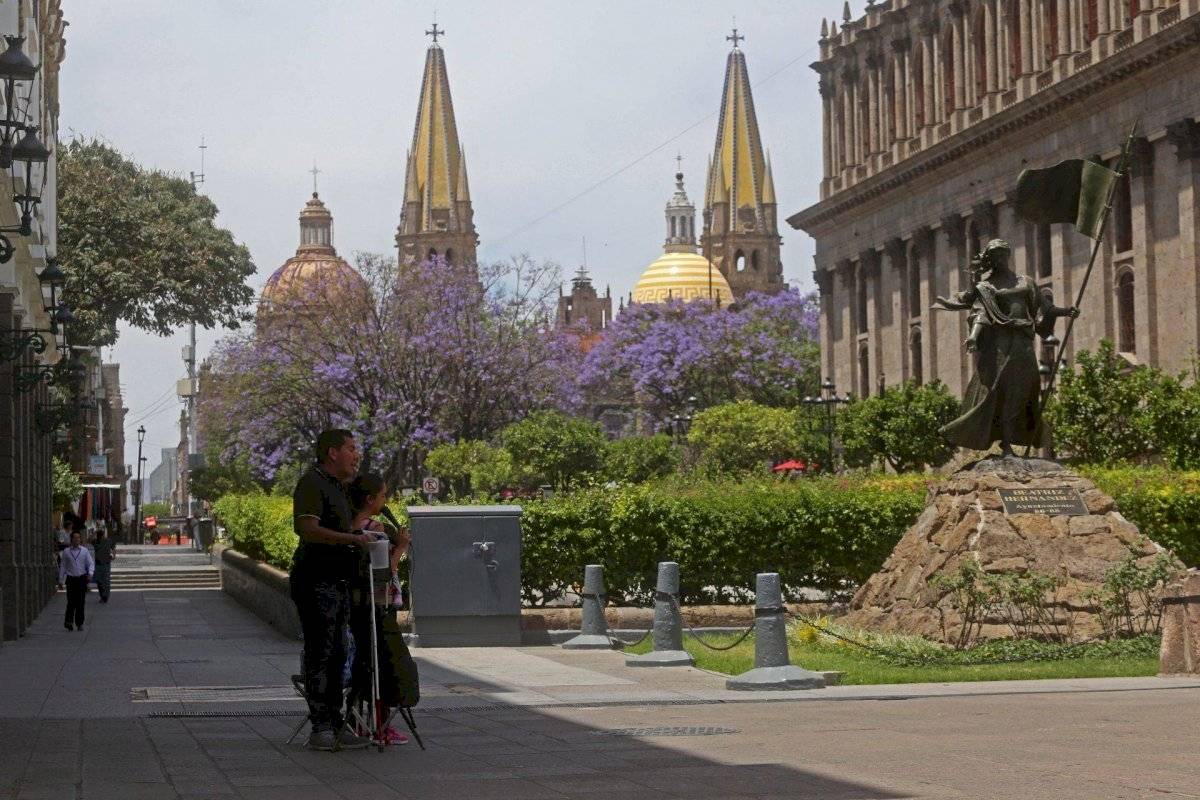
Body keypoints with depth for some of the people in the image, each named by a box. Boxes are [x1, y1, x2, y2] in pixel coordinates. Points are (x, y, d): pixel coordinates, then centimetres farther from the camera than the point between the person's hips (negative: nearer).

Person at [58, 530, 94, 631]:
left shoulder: (85, 551, 5)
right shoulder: (66, 552, 6)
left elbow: (91, 563, 3)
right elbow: (62, 566, 9)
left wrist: (90, 573, -16)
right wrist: (60, 580, 7)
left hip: (82, 578, 0)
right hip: (71, 578, 0)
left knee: (80, 602, 2)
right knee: (71, 602, -7)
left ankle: (79, 623, 11)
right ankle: (68, 621, 9)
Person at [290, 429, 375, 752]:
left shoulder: (338, 486, 21)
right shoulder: (312, 483, -11)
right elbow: (307, 529, -25)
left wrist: (363, 534, 17)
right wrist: (353, 538, -27)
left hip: (338, 582, 10)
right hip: (317, 582, -10)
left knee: (336, 654, 11)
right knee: (320, 653, -9)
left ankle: (335, 725, 16)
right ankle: (321, 728, -8)